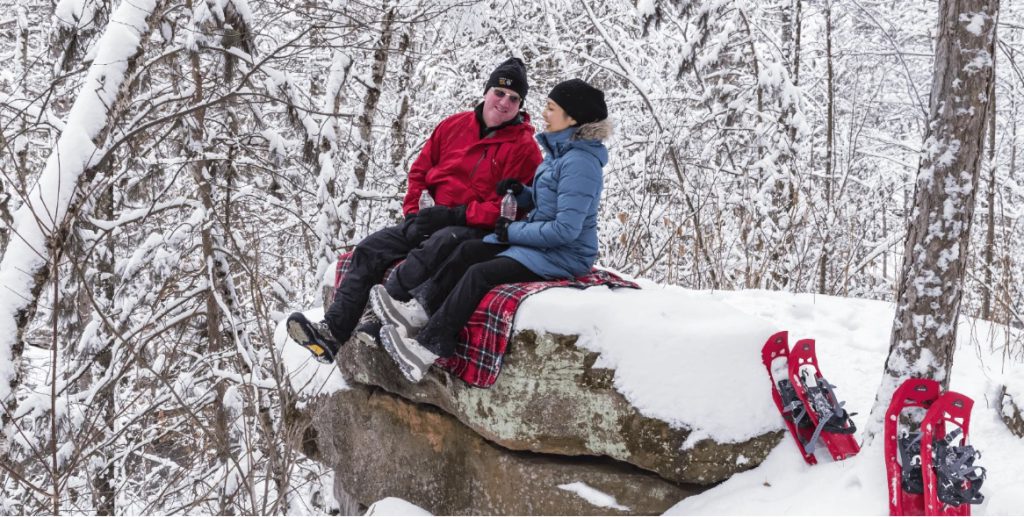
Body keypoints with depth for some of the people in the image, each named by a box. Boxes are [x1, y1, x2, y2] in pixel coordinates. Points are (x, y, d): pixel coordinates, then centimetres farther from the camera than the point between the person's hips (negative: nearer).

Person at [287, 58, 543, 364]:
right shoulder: (454, 126, 12)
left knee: (433, 249, -38)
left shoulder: (524, 147, -4)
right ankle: (332, 332, -21)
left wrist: (457, 214, -19)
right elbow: (420, 169, 19)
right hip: (436, 220, 6)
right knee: (370, 250, -12)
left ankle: (376, 326, -42)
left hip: (479, 231, -6)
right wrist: (413, 209, 2)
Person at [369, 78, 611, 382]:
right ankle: (420, 309, -12)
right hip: (539, 242, 10)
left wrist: (512, 231, -15)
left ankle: (428, 348, -22)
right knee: (468, 250, -5)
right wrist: (520, 192, 1)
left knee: (479, 274, -22)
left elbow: (566, 229, -25)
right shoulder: (558, 151, 12)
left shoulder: (580, 163, -19)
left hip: (565, 256, -10)